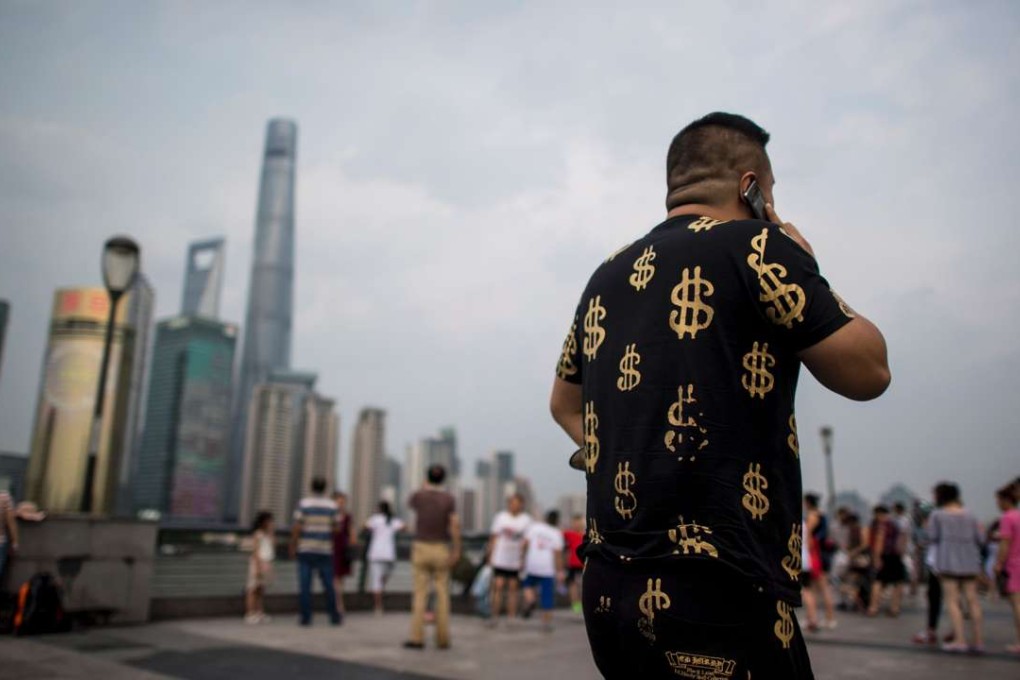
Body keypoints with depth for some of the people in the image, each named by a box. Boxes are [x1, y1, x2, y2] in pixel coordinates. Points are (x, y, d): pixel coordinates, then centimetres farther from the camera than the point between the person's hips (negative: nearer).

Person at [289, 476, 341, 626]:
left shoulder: (303, 504, -4)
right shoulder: (332, 506, 0)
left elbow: (296, 528, -8)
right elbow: (335, 528, 2)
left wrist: (293, 547, 0)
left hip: (305, 550, -1)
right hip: (325, 550, 1)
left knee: (305, 586, 4)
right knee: (328, 585, 9)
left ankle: (306, 617, 4)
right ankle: (334, 617, 14)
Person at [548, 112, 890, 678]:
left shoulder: (608, 276, 13)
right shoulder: (755, 246, -7)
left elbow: (565, 404, 24)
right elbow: (867, 371, -1)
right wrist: (802, 268, 11)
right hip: (718, 595, -7)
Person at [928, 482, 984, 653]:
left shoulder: (937, 515, -2)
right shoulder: (969, 515, 8)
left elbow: (934, 538, -3)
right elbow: (978, 538, 8)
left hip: (948, 561, -4)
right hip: (969, 562, 4)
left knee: (952, 601, -3)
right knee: (972, 600, 7)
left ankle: (960, 640, -10)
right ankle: (979, 641, 9)